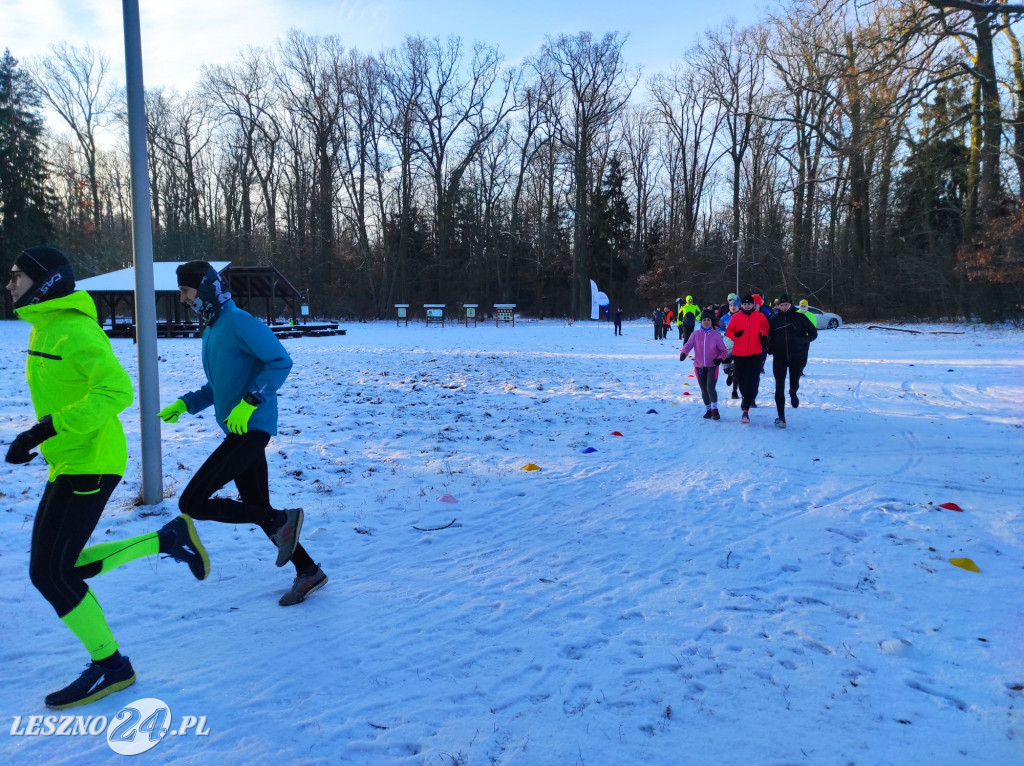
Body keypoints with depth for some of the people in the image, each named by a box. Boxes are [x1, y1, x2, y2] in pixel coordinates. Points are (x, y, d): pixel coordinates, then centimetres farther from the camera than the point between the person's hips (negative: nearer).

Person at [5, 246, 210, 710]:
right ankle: (168, 540, 18)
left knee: (50, 573, -5)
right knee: (56, 567, 11)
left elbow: (117, 391, -28)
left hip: (89, 465, -10)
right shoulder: (44, 329, 13)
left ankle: (110, 666, 11)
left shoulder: (74, 330, -17)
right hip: (68, 464, 10)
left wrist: (46, 428, -29)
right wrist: (35, 437, 13)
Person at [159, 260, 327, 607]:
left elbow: (280, 361, -18)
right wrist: (185, 404, 15)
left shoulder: (238, 322, -11)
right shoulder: (211, 329, 18)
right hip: (239, 432, 10)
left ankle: (283, 520, -4)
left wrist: (249, 402, -24)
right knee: (260, 510, 12)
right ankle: (308, 572, 23)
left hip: (252, 429, -10)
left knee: (191, 503, -11)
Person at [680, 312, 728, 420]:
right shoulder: (696, 334, 2)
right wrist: (683, 352, -29)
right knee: (704, 390, 11)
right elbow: (688, 344, -9)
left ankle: (715, 409, 1)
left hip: (712, 366, -2)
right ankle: (708, 410, 28)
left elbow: (723, 350, 4)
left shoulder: (716, 334, -1)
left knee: (711, 388, -16)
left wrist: (720, 358, -14)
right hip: (699, 366, 2)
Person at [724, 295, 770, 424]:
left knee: (751, 382, -10)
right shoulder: (736, 317, 2)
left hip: (755, 354, -1)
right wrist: (735, 335, -14)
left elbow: (766, 328, 19)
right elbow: (728, 332, 6)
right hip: (739, 354, 1)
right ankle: (746, 397, 43)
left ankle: (746, 410, -8)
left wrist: (764, 336, 0)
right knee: (741, 381, 10)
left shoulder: (760, 316, 4)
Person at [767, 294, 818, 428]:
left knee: (794, 384, 1)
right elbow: (768, 336, 13)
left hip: (797, 357, -1)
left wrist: (802, 340, -16)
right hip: (779, 357, 1)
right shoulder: (773, 319, 2)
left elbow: (813, 333, 3)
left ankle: (793, 393, 42)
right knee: (779, 387, -2)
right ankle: (781, 417, 4)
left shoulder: (799, 317, -2)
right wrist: (770, 347, -7)